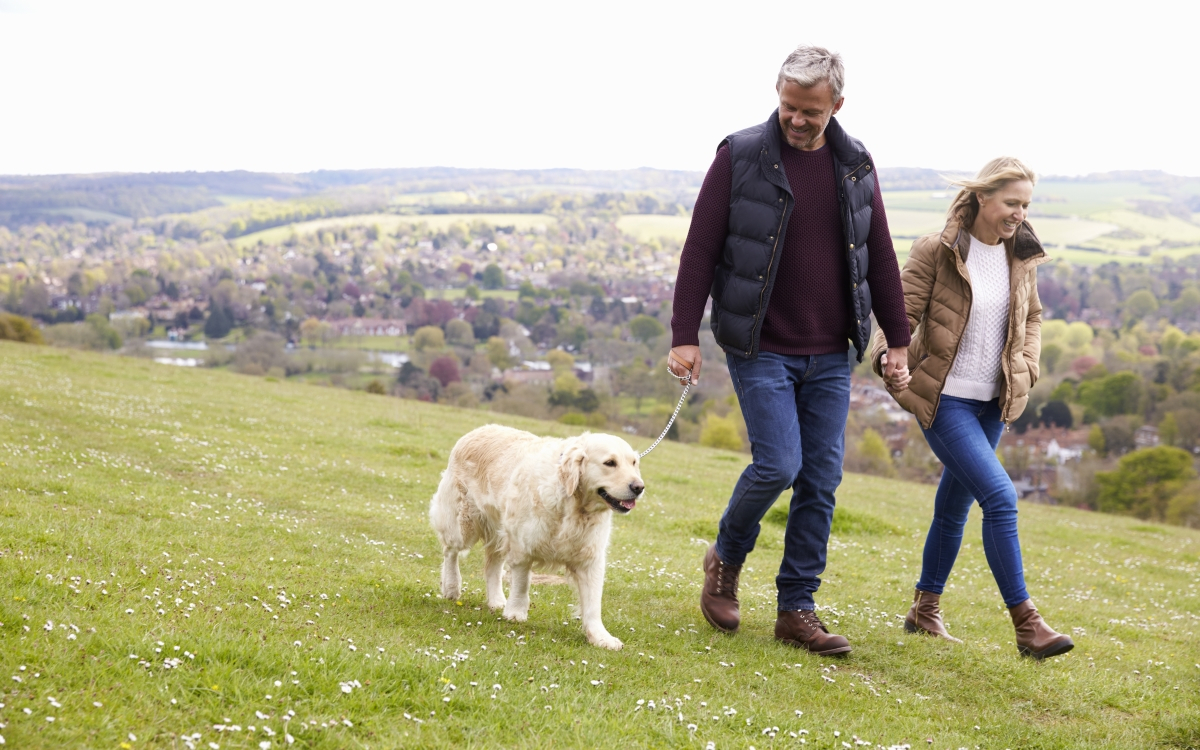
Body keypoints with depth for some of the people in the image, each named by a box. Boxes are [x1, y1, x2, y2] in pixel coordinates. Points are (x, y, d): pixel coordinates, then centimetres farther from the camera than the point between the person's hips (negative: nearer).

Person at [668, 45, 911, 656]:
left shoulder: (855, 166, 6)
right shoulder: (741, 158, -6)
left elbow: (880, 257, 12)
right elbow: (700, 251, -6)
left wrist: (897, 341, 11)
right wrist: (684, 337, -11)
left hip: (829, 356, 4)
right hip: (760, 349, -4)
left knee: (821, 480, 3)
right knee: (778, 464, -14)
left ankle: (797, 610, 12)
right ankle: (726, 558, 15)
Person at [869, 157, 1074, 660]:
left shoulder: (1021, 256, 6)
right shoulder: (937, 251, -11)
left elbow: (1032, 317, 20)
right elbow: (902, 313, -10)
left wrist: (1027, 368, 4)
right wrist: (889, 359, -29)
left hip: (993, 403, 6)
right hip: (945, 398, -6)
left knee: (955, 504, 15)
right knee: (1000, 497, -17)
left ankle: (925, 609, 30)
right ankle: (1025, 624, -12)